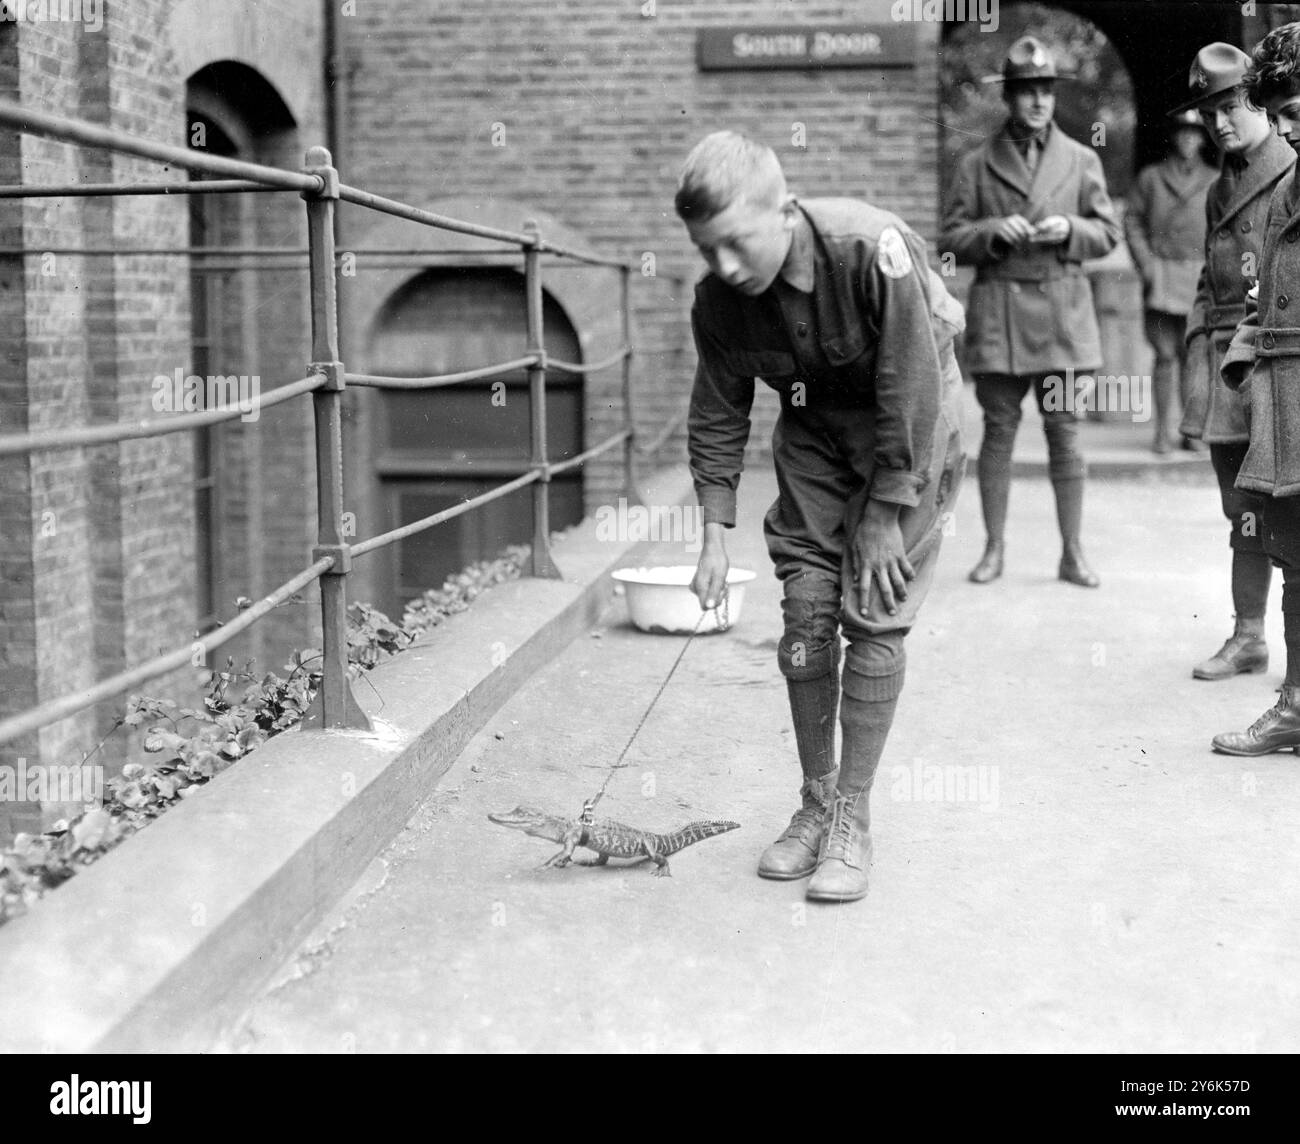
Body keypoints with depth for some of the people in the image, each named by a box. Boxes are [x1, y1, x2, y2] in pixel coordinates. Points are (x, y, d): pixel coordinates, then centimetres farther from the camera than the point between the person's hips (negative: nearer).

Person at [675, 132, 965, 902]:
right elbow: (718, 418, -2)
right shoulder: (719, 300, -16)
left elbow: (912, 390, -26)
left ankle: (853, 819, -2)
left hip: (912, 430, -4)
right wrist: (716, 534, -7)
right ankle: (816, 803, 13)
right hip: (816, 427, 5)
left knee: (875, 616, -10)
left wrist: (886, 515, -21)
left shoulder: (870, 247, -32)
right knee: (805, 609, -1)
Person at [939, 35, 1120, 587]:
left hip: (1063, 311, 1)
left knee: (1064, 430, 2)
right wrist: (995, 231, -14)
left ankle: (1072, 553, 9)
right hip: (997, 310, -1)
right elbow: (952, 240, 5)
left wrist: (1069, 229, -10)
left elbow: (1108, 233, 10)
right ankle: (994, 548, 12)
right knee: (999, 430, 2)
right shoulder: (976, 164, 5)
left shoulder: (1082, 160, 8)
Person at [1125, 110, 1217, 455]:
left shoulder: (1214, 180, 12)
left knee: (1190, 352, 0)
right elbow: (1132, 220, 7)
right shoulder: (1150, 177, 9)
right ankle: (1162, 430, 0)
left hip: (1199, 277, 1)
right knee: (1165, 354, -6)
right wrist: (1146, 263, -4)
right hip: (1161, 273, -1)